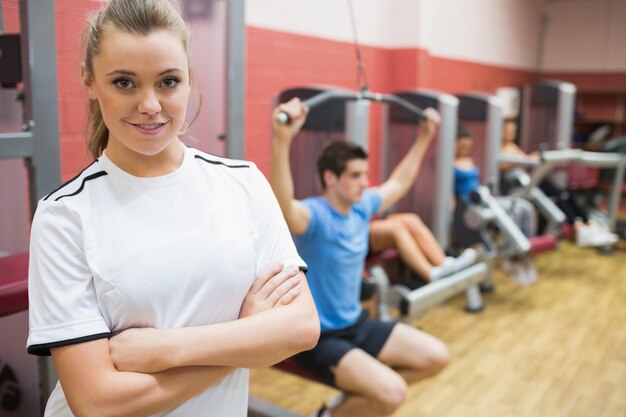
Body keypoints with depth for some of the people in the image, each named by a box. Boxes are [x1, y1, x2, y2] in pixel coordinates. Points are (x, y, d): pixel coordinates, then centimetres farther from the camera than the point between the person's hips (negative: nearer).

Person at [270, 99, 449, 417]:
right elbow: (282, 206, -47)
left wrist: (424, 137, 22)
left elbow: (399, 182, 20)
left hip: (356, 324, 9)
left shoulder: (362, 206, 2)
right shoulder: (314, 215, -23)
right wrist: (282, 139, -61)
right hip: (318, 336, -8)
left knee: (436, 357, 5)